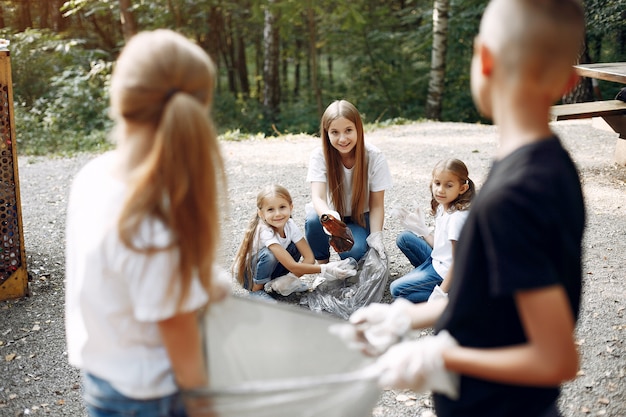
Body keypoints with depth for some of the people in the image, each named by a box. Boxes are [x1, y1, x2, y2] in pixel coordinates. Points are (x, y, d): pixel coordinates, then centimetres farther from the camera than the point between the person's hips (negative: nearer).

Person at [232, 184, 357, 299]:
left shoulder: (290, 225, -16)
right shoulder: (265, 231, -33)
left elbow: (309, 258, -16)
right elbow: (292, 266, -36)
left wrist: (289, 279, -30)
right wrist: (324, 269, -39)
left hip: (270, 268, 6)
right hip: (247, 274, -6)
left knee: (296, 246, -15)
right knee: (269, 254, -34)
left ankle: (276, 282, 0)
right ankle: (257, 289, -12)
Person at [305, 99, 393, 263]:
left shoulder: (374, 157, -17)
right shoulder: (320, 156, -18)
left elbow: (376, 205, -11)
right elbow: (317, 197, -30)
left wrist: (375, 236, -27)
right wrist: (329, 216, -53)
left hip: (360, 218, -1)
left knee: (352, 251, -32)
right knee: (314, 220, -34)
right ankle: (323, 265, -5)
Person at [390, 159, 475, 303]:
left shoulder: (459, 217, -27)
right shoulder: (443, 207, 1)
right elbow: (440, 246, 8)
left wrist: (440, 294, -25)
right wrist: (421, 228, 6)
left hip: (446, 273, -9)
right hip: (436, 261, 9)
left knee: (396, 289, -10)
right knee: (404, 238, 11)